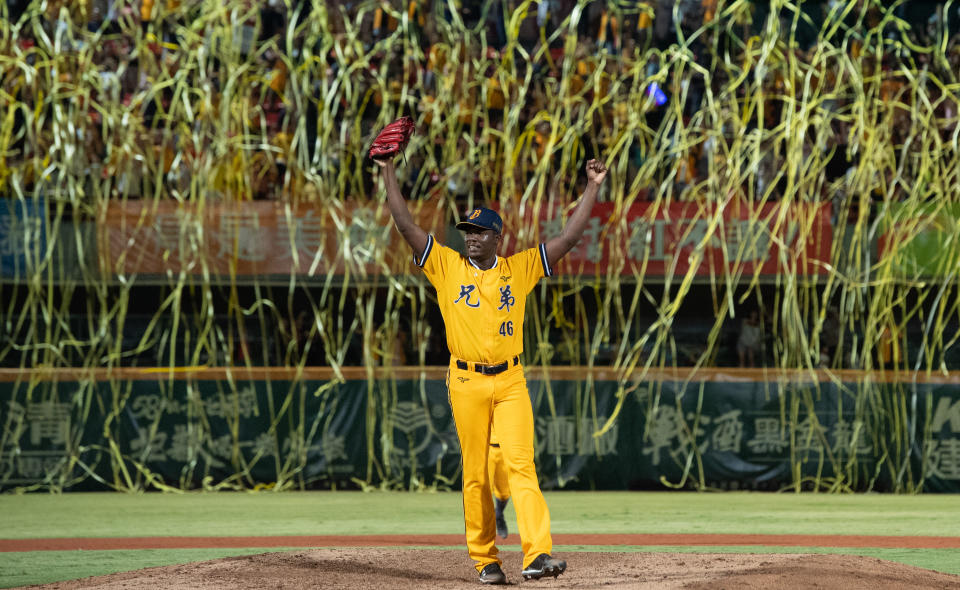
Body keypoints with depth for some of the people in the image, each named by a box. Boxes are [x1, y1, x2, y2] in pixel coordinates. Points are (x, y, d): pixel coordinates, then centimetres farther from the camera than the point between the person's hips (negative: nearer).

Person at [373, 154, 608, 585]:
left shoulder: (520, 269, 6)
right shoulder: (447, 266, 3)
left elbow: (568, 238, 4)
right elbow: (406, 226, -2)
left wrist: (592, 188, 0)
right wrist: (389, 173, -7)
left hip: (510, 382, 0)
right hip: (466, 383, 0)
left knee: (520, 464, -12)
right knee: (475, 474, 3)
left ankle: (537, 554, -23)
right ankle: (485, 560, 11)